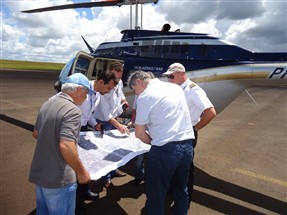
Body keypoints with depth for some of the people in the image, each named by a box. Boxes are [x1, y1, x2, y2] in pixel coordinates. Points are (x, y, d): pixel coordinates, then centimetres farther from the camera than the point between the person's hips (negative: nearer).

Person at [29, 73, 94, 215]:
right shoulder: (72, 110, -23)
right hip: (58, 179, -8)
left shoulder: (48, 103, 5)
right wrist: (82, 172, -19)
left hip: (39, 173, 8)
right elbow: (66, 146, -31)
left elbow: (36, 134, 16)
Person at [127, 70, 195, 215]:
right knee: (181, 189, 24)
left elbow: (139, 133, -3)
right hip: (187, 146, 7)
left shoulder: (145, 96, -6)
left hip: (165, 149, -7)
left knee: (156, 194, 12)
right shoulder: (176, 88, 13)